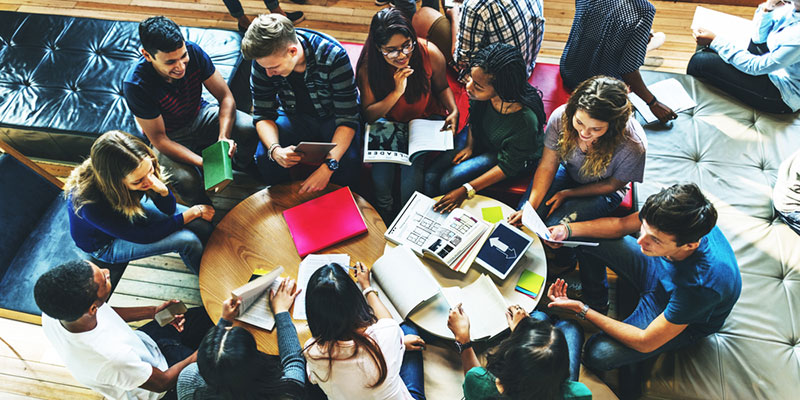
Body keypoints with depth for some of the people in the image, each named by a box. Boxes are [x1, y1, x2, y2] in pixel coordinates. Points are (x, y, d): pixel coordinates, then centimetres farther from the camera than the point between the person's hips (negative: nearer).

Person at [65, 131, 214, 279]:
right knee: (188, 240, -19)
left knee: (203, 224, -7)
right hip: (106, 245, -5)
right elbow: (143, 236, -29)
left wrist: (162, 190, -36)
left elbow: (169, 209, -13)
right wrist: (193, 212, -25)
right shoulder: (90, 205, -41)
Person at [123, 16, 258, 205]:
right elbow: (159, 139, -24)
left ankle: (244, 166, 12)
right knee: (187, 181, -32)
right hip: (170, 137, -3)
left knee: (250, 128, -23)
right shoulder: (135, 84, -31)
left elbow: (226, 97, -15)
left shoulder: (193, 52, -23)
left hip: (200, 115, 3)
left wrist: (224, 137, -32)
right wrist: (203, 163, -36)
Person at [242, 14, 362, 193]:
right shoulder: (263, 59, -20)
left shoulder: (333, 56, -31)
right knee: (264, 157, -26)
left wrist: (328, 166, -43)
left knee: (349, 161, -33)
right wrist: (275, 150, -34)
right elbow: (263, 114, -11)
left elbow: (347, 118, -28)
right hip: (295, 116, 3)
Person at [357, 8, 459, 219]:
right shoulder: (368, 66, -19)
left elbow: (442, 87, 1)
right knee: (380, 175, -19)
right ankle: (384, 221, 12)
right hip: (388, 122, 1)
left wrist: (454, 111, -18)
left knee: (411, 175, -22)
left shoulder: (430, 54, -20)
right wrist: (397, 92, -30)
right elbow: (369, 115, -16)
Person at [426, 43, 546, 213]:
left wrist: (466, 190, -26)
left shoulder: (525, 121, -40)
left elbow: (508, 166, -25)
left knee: (448, 182, -18)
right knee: (431, 177, -7)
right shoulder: (483, 93, -26)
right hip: (478, 136, 5)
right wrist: (469, 146, -7)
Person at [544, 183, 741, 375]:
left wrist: (582, 310, -28)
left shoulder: (701, 284, -44)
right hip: (658, 272, 6)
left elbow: (646, 343, -31)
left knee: (598, 354, -23)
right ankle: (596, 302, 20)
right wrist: (567, 230, -23)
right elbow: (620, 225, -8)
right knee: (587, 238, -4)